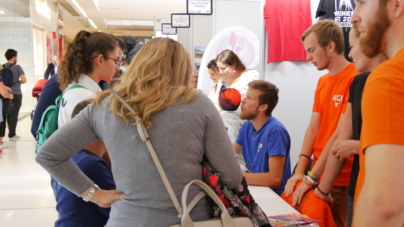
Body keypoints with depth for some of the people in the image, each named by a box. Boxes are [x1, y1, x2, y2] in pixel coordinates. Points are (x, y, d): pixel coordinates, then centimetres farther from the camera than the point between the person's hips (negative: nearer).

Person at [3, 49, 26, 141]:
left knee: (8, 114, 13)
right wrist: (17, 82, 3)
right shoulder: (17, 67, -10)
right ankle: (12, 134, 2)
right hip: (16, 94, -5)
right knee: (14, 114, 0)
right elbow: (24, 80, -16)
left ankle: (11, 132, 19)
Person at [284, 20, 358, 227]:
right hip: (318, 176, 7)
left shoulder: (355, 79, -15)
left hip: (340, 181, -7)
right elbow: (314, 127, 6)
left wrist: (311, 177, -16)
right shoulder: (322, 82, 10)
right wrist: (300, 171, -3)